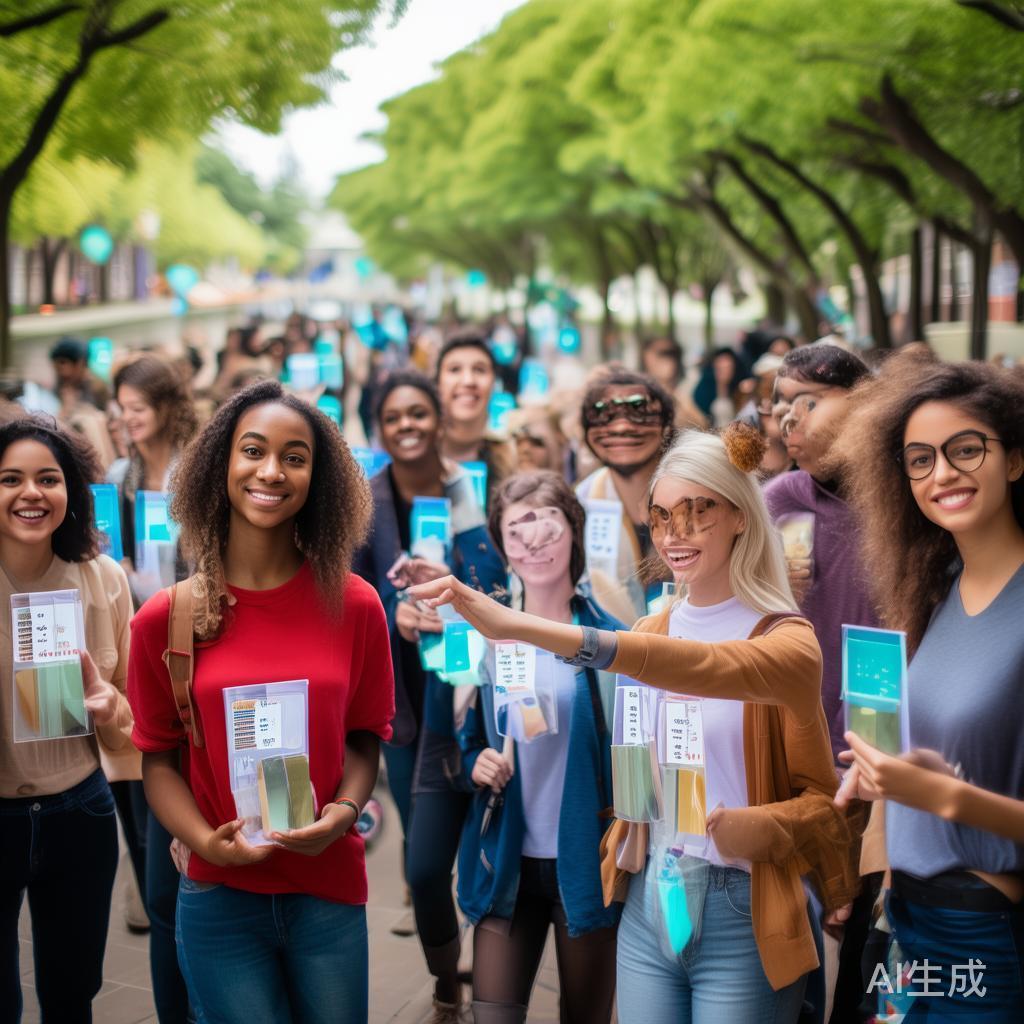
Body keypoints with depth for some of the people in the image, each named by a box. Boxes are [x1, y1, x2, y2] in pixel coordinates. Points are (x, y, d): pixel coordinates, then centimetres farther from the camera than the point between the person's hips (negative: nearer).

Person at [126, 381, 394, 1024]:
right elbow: (157, 754, 1)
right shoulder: (166, 618, -4)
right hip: (219, 895, -1)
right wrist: (204, 839, -15)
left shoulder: (355, 606, -2)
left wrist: (343, 811, -13)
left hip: (330, 890, 1)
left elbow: (365, 734, 5)